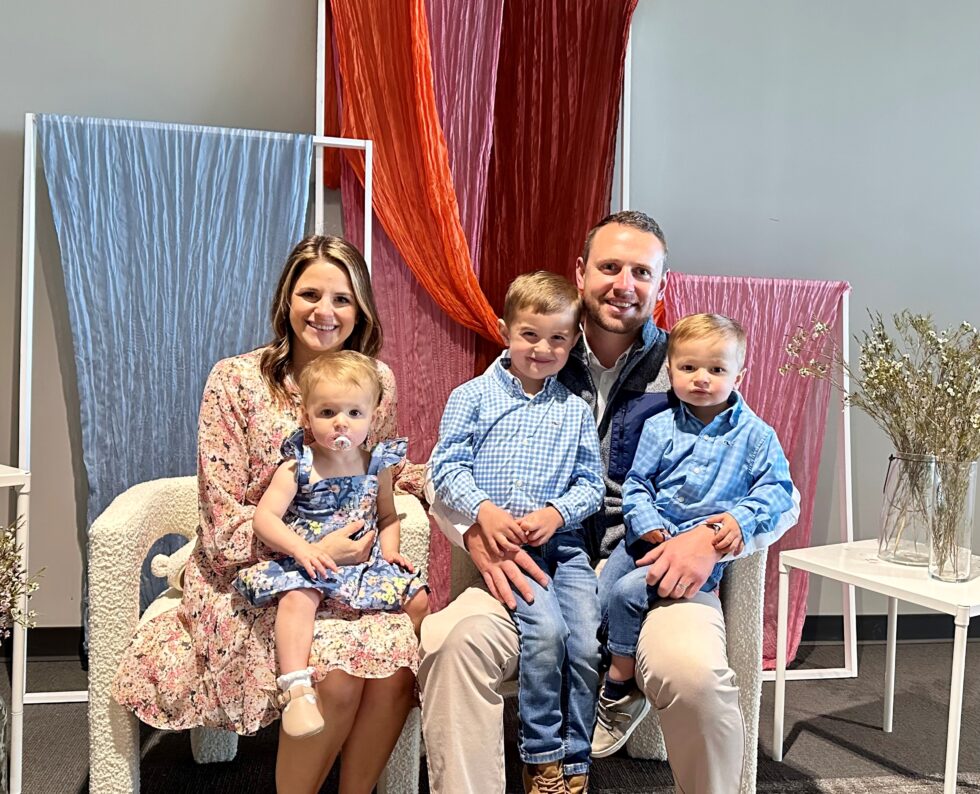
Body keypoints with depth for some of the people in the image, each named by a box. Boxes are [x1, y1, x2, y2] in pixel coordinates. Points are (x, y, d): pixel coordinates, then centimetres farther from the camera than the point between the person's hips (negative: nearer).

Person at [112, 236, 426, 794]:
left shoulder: (377, 381, 3)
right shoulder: (236, 382, -7)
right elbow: (224, 519, -9)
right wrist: (309, 550, -21)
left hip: (347, 569, 3)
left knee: (395, 665, -26)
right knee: (334, 674, -29)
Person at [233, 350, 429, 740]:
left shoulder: (376, 467, 5)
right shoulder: (297, 468, -6)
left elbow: (387, 515, 18)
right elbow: (264, 517, -12)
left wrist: (389, 548, -2)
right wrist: (300, 547, -27)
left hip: (365, 563, 4)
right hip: (305, 563, -3)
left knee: (418, 598, -8)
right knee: (297, 598, -35)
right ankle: (296, 689, -35)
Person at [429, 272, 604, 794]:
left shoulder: (575, 411, 12)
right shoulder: (473, 396, 5)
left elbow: (591, 481, 10)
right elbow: (447, 465, 0)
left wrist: (557, 512, -10)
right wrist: (484, 510, -16)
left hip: (563, 541, 3)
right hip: (497, 537, -3)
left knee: (587, 644, -11)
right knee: (546, 629, -23)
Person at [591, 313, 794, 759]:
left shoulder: (754, 434, -1)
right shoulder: (659, 427, 4)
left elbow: (777, 488, 0)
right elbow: (636, 482, 5)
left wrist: (742, 518, -18)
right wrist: (647, 523, -12)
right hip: (649, 537, 4)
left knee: (627, 592, -22)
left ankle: (618, 689, -3)